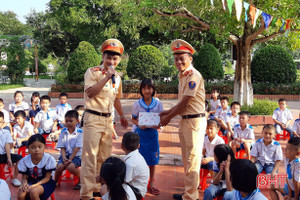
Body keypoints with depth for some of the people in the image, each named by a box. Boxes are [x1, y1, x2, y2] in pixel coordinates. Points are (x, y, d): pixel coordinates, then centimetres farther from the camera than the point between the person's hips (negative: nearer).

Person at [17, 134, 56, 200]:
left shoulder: (49, 159, -18)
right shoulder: (24, 161, -9)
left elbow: (47, 178, -11)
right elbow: (24, 178, -1)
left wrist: (34, 185, -25)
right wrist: (24, 184, -26)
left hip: (44, 182, -3)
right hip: (30, 183, 3)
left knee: (33, 191, -35)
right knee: (21, 194, -30)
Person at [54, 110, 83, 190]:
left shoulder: (80, 132, -6)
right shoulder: (63, 132, 5)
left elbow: (77, 148, -10)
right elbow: (62, 147, 2)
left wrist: (70, 159, -17)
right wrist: (64, 158, -15)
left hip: (76, 156, -3)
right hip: (65, 155, 3)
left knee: (70, 167, -31)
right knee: (60, 166, -26)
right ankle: (55, 181, 3)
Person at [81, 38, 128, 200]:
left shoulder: (117, 77, 12)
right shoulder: (93, 72, -7)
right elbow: (90, 93, -22)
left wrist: (122, 116, 30)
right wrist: (106, 77, -23)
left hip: (108, 119, 7)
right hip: (93, 118, -7)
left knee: (104, 157, 13)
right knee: (90, 157, -7)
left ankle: (99, 186, 25)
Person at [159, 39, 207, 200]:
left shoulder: (193, 76, -16)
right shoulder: (182, 75, 13)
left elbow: (184, 102, -17)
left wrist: (168, 118, -8)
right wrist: (168, 112, 12)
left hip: (195, 120, -10)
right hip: (184, 120, 10)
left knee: (192, 158, -4)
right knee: (186, 159, 17)